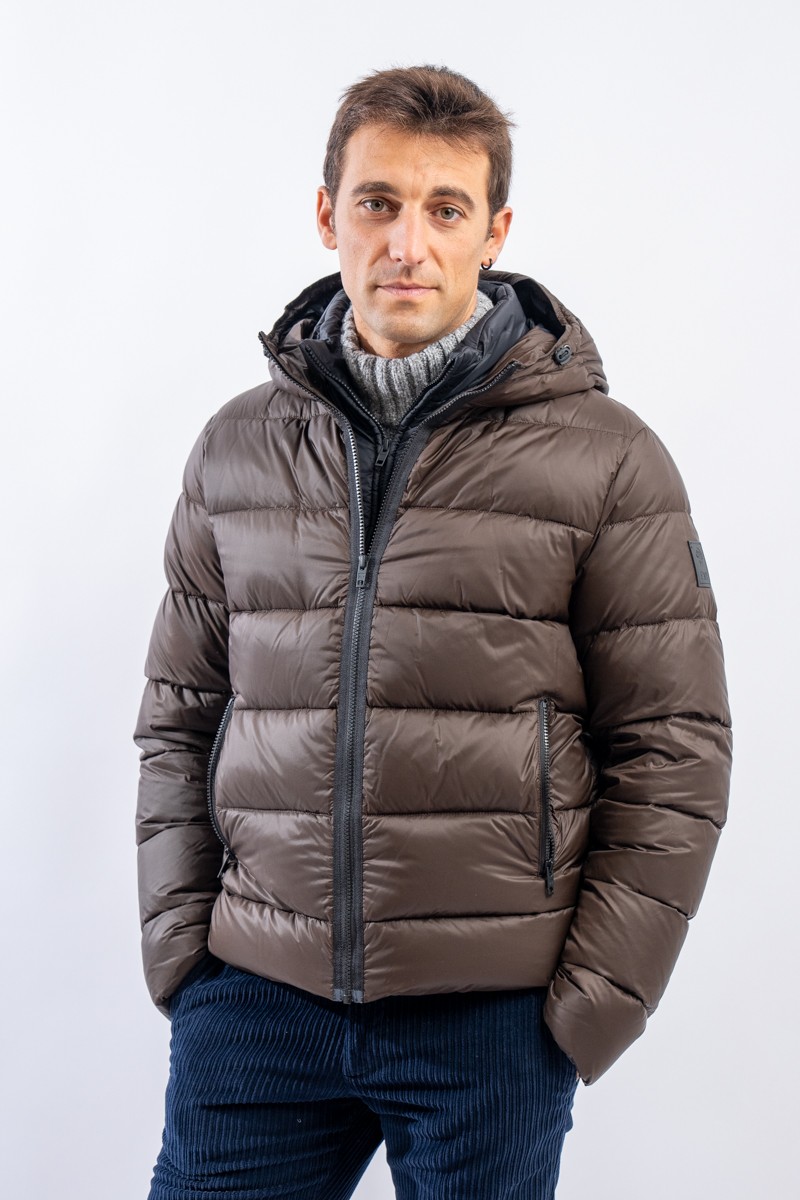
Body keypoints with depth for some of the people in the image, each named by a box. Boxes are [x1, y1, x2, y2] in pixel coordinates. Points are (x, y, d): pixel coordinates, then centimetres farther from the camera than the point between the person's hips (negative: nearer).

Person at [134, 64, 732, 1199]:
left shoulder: (607, 458, -2)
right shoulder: (235, 448, 7)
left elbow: (674, 751, -3)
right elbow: (178, 716, 12)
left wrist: (591, 1002, -5)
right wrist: (177, 938, 4)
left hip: (491, 1015, -2)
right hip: (255, 997, 3)